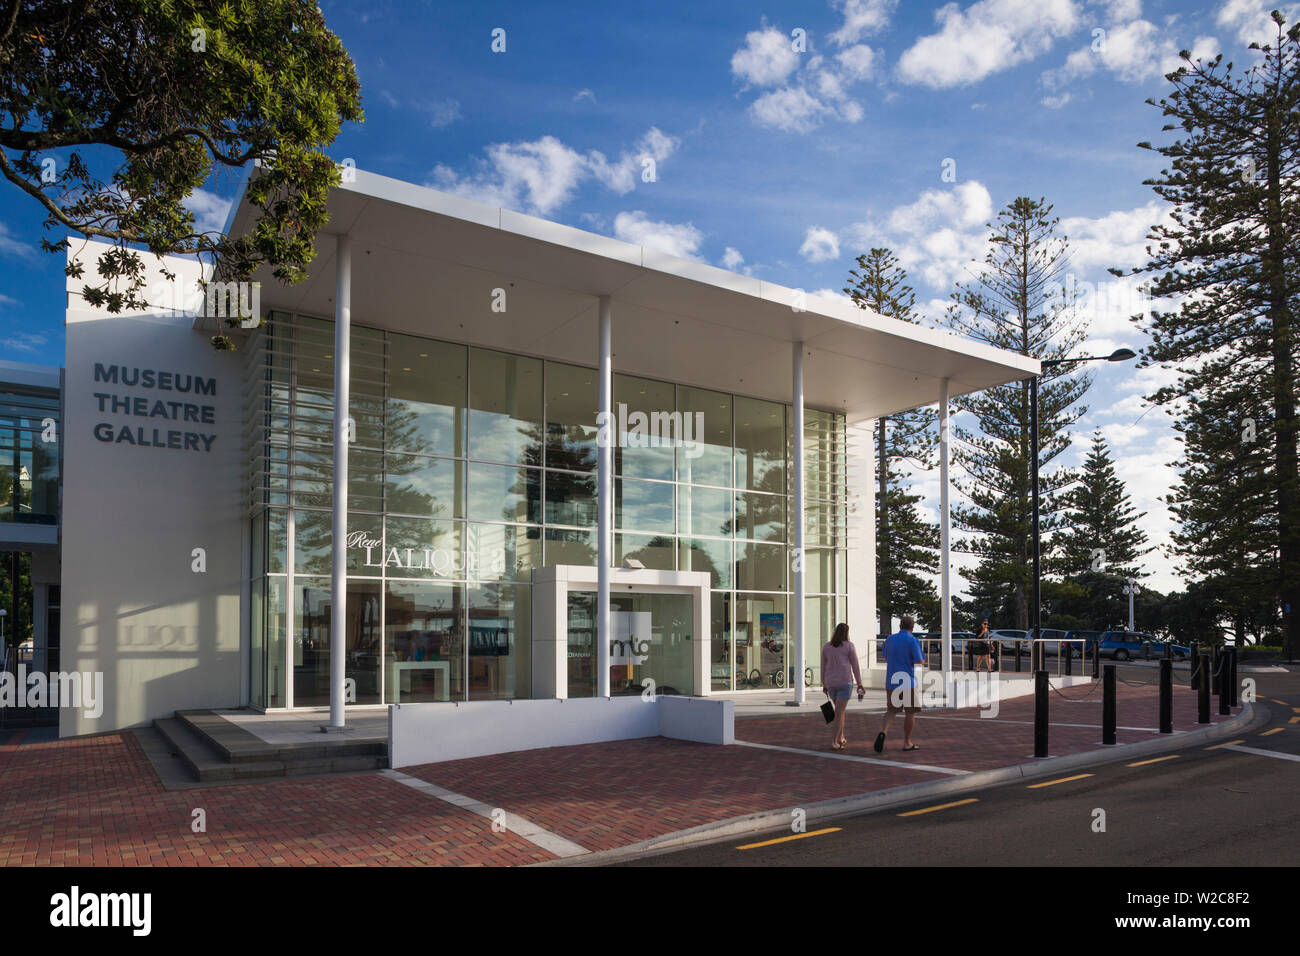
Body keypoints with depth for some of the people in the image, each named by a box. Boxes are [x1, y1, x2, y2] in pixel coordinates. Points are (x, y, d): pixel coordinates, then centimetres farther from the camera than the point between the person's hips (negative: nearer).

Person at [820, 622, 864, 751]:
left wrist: (824, 685, 18)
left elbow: (823, 667, 10)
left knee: (840, 709, 23)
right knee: (839, 713, -4)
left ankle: (841, 739, 25)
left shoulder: (826, 647, 7)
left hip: (831, 683, 4)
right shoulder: (849, 646, -4)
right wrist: (859, 684, -2)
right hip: (845, 682, -4)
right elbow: (855, 666, -6)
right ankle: (833, 743, -10)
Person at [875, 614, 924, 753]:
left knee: (891, 711, 7)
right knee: (910, 712, 10)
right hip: (908, 681, -4)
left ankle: (883, 732, -19)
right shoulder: (913, 641, -8)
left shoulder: (889, 639, 8)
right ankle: (907, 743, 15)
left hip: (891, 681, 4)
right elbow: (919, 662, -12)